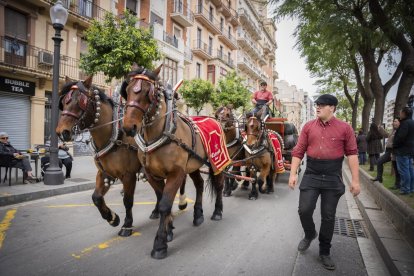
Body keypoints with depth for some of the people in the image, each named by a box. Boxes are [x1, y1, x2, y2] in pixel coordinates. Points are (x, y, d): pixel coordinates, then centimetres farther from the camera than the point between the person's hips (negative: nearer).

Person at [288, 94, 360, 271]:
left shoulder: (345, 128, -3)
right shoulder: (308, 126, 1)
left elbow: (352, 154, -2)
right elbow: (298, 151, 1)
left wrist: (355, 180, -6)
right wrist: (293, 173, -4)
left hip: (333, 178, -1)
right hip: (311, 176, 1)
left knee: (328, 216, 8)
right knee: (304, 210, -3)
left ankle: (324, 252, 26)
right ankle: (309, 234, 30)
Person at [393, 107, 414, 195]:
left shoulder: (405, 123, -16)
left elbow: (400, 137, -22)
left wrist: (394, 145, -7)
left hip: (403, 150, -10)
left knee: (403, 170, -6)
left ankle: (405, 189, -4)